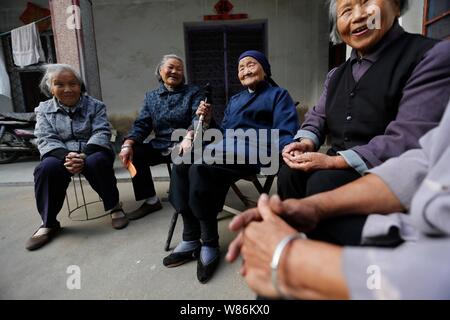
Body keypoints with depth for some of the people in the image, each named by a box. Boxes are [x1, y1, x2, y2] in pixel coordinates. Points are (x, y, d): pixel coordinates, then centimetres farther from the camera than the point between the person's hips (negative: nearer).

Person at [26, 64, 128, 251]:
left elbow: (101, 133, -7)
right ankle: (48, 223, -13)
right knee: (47, 168, -30)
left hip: (92, 153, -1)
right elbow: (46, 139, -3)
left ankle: (114, 207, -14)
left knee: (96, 162, -35)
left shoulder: (95, 106, 6)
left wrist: (84, 156, -25)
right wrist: (66, 156, -25)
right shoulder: (43, 110, 10)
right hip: (61, 155, 2)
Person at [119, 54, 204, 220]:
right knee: (133, 152, -17)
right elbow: (142, 124, 5)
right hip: (160, 146, 5)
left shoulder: (194, 92, 4)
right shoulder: (151, 96, 14)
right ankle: (150, 200, -1)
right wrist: (128, 144, -15)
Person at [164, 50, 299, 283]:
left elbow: (286, 133, -3)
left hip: (255, 150, -6)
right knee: (181, 164, -21)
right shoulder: (235, 100, 33)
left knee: (200, 167, -32)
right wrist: (207, 121, 9)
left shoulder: (278, 95, 13)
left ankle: (210, 244, -18)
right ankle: (191, 239, -16)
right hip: (226, 148, 7)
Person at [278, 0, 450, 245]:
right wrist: (307, 141, -9)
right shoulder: (336, 75, 14)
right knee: (289, 174, -15)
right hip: (337, 166, 6)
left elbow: (409, 139, -22)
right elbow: (317, 116, 16)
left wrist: (334, 161, -26)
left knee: (323, 184, -28)